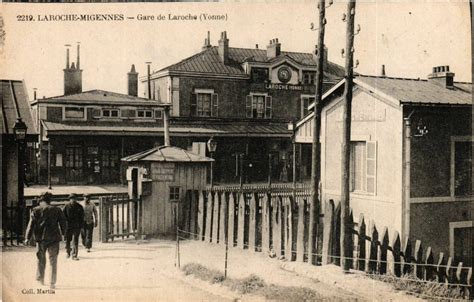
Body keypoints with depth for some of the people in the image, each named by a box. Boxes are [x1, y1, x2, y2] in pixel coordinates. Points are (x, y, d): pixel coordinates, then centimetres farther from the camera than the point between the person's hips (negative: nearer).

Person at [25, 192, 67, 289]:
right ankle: (53, 283, 3)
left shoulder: (35, 210, 2)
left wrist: (28, 238, -6)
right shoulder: (56, 210, 5)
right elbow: (63, 222, 4)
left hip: (41, 238, 0)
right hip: (54, 238, 0)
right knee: (53, 261, 5)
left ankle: (40, 278, 19)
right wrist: (63, 233, 20)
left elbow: (31, 224, -4)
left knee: (41, 259, 17)